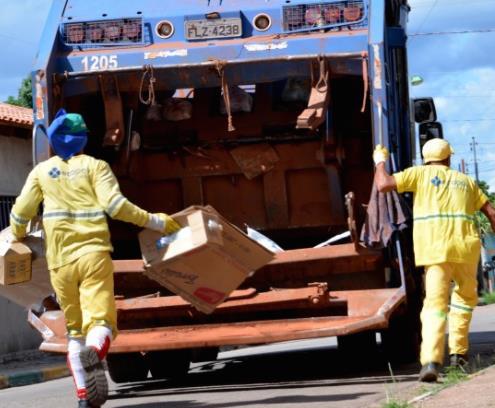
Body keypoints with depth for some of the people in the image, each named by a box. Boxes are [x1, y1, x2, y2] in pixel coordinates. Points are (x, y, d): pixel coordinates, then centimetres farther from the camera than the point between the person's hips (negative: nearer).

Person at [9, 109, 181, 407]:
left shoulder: (42, 171, 12)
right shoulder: (95, 166, 4)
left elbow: (21, 213, 12)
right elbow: (115, 205, -8)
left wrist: (18, 236, 34)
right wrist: (155, 222, -1)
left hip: (60, 261, 3)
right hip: (94, 254, -3)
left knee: (75, 328, 13)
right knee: (100, 318, -12)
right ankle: (95, 352, -46)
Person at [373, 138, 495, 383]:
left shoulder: (421, 173, 10)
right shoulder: (465, 181, 21)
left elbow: (383, 185, 0)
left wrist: (380, 162, 18)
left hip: (433, 248, -2)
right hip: (465, 245, 2)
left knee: (435, 303, -5)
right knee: (465, 296, 24)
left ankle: (431, 360, -23)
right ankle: (458, 352, 20)